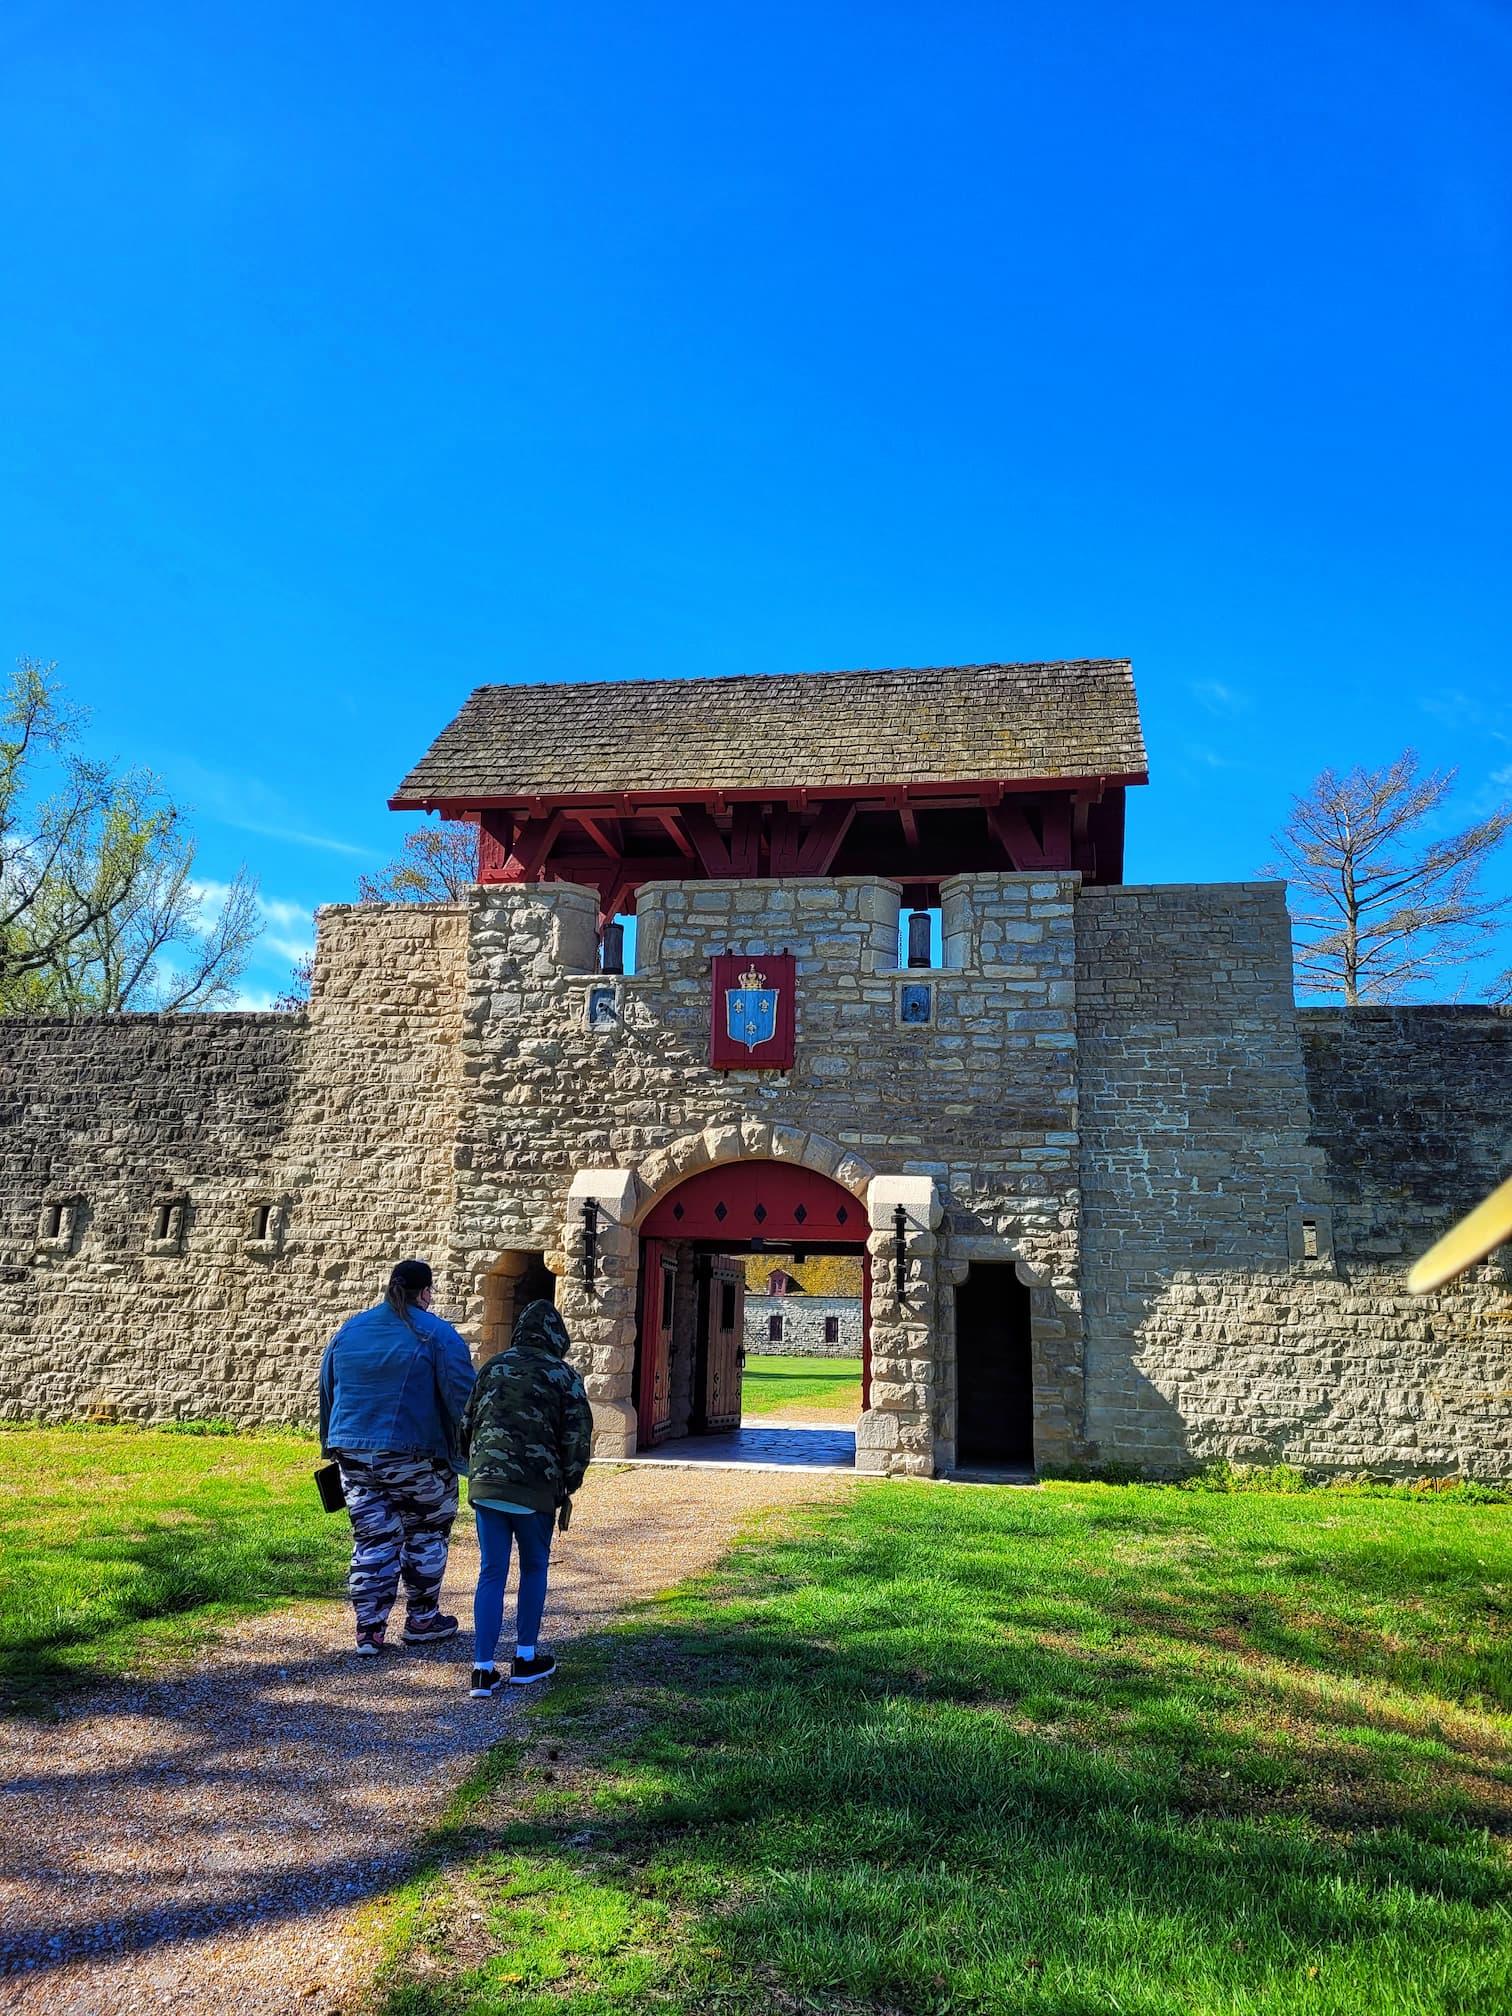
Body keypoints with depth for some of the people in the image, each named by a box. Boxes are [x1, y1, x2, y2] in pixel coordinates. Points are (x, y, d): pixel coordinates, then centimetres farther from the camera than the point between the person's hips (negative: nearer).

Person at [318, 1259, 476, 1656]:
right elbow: (462, 1395, -11)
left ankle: (369, 1630, 8)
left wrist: (334, 1445, 25)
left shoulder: (349, 1329, 10)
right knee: (425, 1534, 12)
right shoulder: (435, 1333, -7)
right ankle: (422, 1620, 21)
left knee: (371, 1538, 10)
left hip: (354, 1454, 5)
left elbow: (327, 1392, 17)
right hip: (416, 1456, -5)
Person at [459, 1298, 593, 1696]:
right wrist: (568, 1488, 10)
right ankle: (525, 1659, 21)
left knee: (492, 1573, 7)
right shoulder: (564, 1375, -2)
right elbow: (578, 1438, -3)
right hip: (536, 1488, -3)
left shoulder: (493, 1367, 9)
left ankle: (484, 1669, 3)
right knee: (534, 1568, 15)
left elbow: (467, 1424, 12)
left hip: (485, 1484, 3)